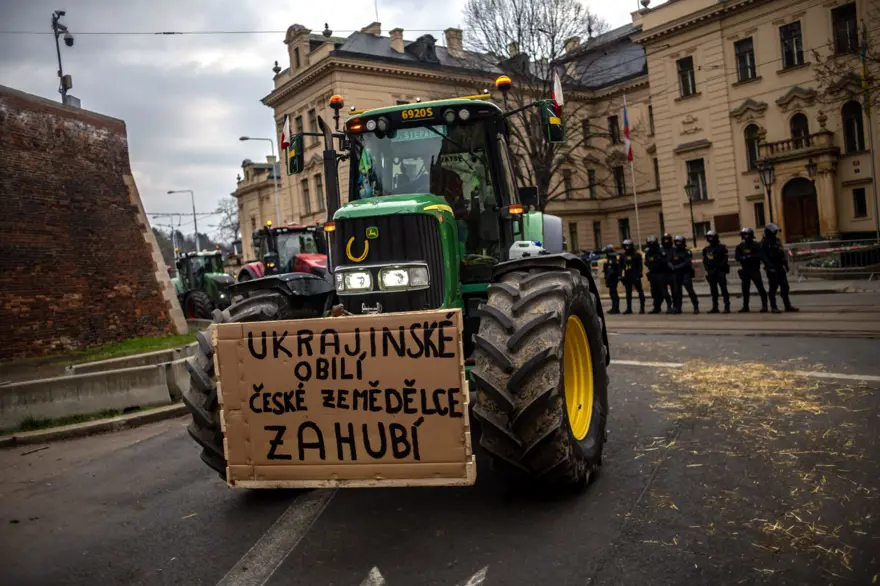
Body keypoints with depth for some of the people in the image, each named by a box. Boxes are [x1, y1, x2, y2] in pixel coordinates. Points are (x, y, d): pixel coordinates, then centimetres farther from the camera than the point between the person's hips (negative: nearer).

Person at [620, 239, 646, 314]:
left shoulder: (636, 254, -3)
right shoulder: (623, 256, 10)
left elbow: (640, 266, -7)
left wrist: (639, 275, -15)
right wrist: (620, 275, 8)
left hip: (635, 276, -5)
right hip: (627, 277, 5)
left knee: (640, 291, 0)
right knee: (628, 293, 8)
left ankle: (642, 308, 4)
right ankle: (629, 309, 13)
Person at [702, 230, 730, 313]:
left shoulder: (722, 248, 0)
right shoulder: (706, 249, 14)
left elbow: (724, 260, -6)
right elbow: (705, 261, 13)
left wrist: (716, 268, -15)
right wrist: (707, 270, -1)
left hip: (720, 271, -5)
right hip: (711, 272, 5)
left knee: (723, 289, -9)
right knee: (713, 290, 7)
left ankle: (727, 307, -9)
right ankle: (715, 307, 12)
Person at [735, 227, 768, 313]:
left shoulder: (756, 245, -2)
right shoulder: (740, 246, 9)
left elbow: (760, 255, -12)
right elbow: (737, 257, 0)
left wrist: (750, 256, -22)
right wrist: (743, 257, -18)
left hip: (755, 270, -4)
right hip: (745, 270, 4)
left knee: (760, 287, -7)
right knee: (745, 289, 7)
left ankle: (764, 306, -3)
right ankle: (745, 306, 15)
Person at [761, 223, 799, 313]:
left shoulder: (777, 241, 14)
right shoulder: (764, 243, -7)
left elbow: (783, 253, 18)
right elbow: (764, 257, -14)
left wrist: (786, 264, 10)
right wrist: (770, 267, -21)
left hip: (780, 268, 7)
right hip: (772, 269, -7)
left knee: (785, 286, 6)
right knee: (773, 288, -3)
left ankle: (787, 305, 11)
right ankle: (773, 307, 4)